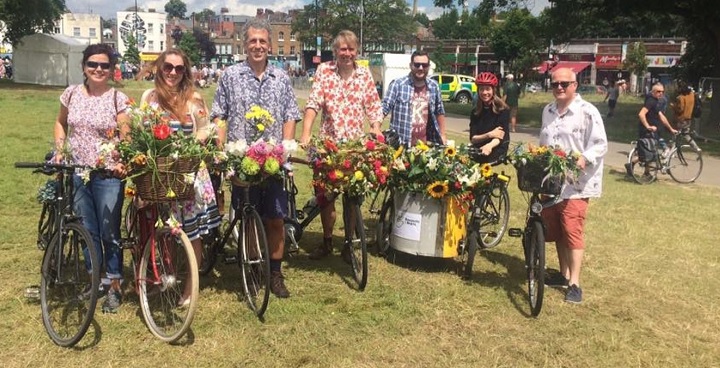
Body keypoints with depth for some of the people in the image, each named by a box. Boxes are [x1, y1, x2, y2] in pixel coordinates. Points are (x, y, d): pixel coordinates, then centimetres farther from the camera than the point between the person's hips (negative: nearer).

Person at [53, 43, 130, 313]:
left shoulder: (118, 99, -6)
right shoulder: (72, 93, 6)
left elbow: (126, 137, -10)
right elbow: (61, 123, 20)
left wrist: (123, 162, -28)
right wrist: (60, 150, 5)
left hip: (108, 175, -3)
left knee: (109, 233, 2)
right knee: (87, 231, 11)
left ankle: (114, 286, 16)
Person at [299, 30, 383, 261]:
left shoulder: (364, 74, 4)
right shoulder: (324, 70, -3)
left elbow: (373, 106, 7)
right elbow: (313, 104, -12)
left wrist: (376, 129, -12)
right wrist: (305, 136, -24)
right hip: (328, 142, -1)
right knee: (325, 192, 6)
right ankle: (327, 241, 23)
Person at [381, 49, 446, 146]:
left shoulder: (434, 86, 7)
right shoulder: (397, 84, -6)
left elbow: (440, 112, 17)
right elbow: (384, 108, -8)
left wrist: (442, 135, 15)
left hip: (427, 144, 4)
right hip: (401, 144, -4)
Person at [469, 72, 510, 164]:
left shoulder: (503, 109, -2)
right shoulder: (475, 111, 7)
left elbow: (500, 136, -12)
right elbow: (473, 139, 0)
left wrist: (489, 145, -32)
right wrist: (489, 135, -18)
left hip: (496, 151, -3)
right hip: (478, 151, 3)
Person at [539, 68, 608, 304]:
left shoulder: (588, 112, -8)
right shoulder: (548, 111, 15)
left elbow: (600, 145, -11)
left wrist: (584, 159, -27)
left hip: (575, 183, -7)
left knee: (572, 231, -9)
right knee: (555, 230, 14)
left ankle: (574, 283, -3)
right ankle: (564, 273, 29)